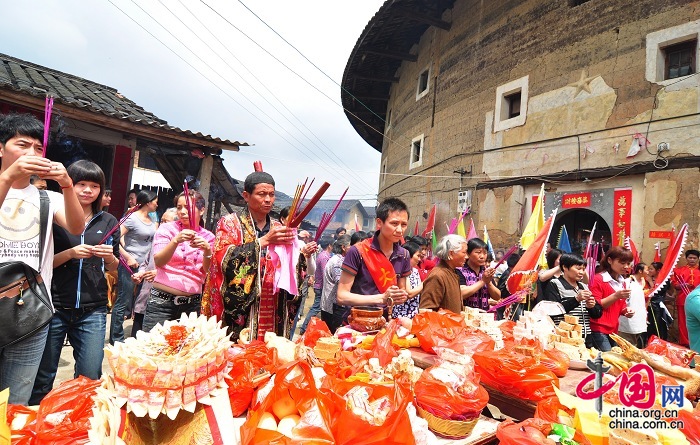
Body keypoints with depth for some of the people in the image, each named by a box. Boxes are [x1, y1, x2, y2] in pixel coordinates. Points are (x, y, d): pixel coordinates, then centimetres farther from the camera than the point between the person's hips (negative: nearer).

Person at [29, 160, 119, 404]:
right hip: (55, 307, -1)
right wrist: (70, 253, -18)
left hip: (93, 310, 2)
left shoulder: (108, 222, 7)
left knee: (90, 377, 5)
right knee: (42, 378, 10)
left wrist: (110, 257, -10)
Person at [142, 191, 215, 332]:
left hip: (192, 304, 2)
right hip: (162, 300, -1)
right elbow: (158, 261, -13)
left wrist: (207, 250, -19)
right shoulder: (167, 229, 1)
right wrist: (176, 241, -28)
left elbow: (208, 273, -2)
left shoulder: (208, 237, 6)